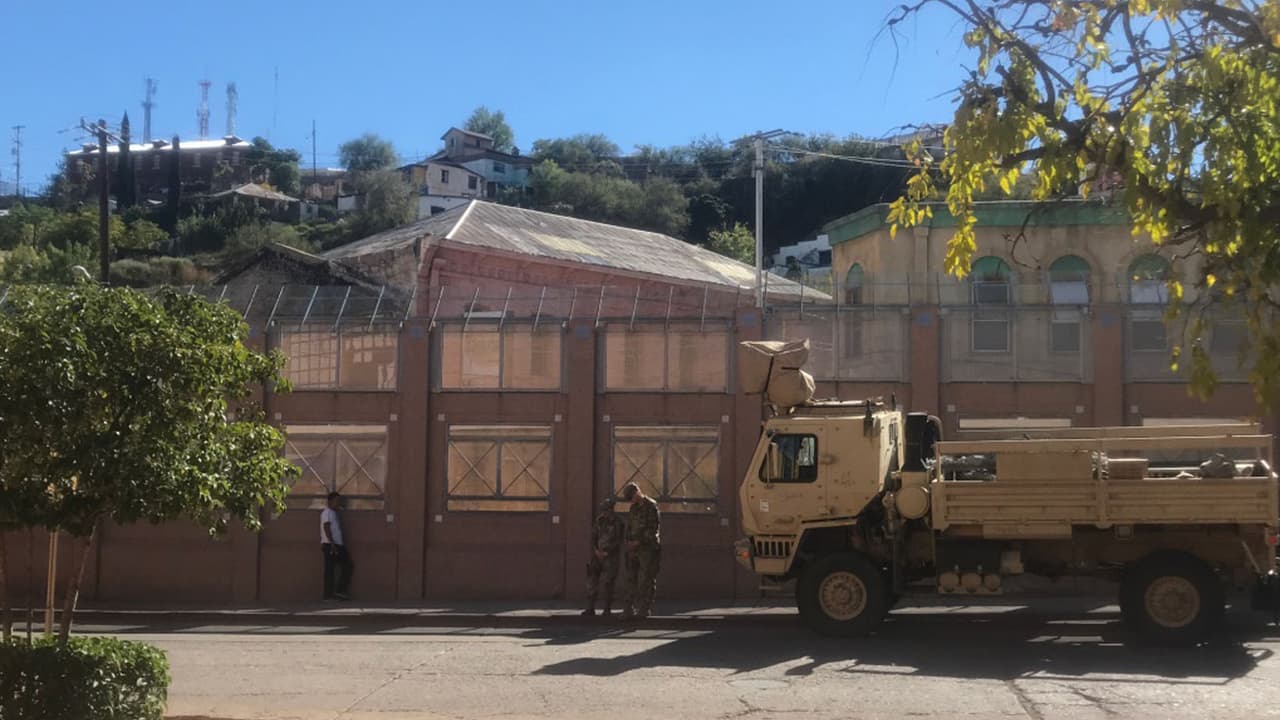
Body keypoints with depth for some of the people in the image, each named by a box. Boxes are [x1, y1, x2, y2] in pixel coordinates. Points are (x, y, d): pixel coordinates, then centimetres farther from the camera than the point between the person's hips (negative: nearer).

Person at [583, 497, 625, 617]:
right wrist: (596, 550, -9)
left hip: (611, 556, -5)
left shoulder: (617, 523, -9)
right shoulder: (599, 521, 7)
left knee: (607, 583, -7)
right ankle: (590, 608, 3)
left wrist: (606, 552, -17)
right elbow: (593, 538, 7)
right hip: (598, 555, 5)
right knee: (592, 580, -1)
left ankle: (607, 609, 2)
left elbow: (618, 541, -11)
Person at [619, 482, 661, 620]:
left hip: (648, 548, -7)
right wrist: (629, 541, 5)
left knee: (646, 580, -5)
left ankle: (644, 609, -2)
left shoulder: (651, 506, -8)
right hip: (634, 548, 7)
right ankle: (629, 609, 6)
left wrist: (638, 541, -14)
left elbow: (654, 529, -13)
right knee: (631, 579, 4)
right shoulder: (633, 508, 16)